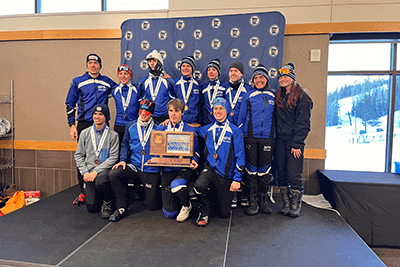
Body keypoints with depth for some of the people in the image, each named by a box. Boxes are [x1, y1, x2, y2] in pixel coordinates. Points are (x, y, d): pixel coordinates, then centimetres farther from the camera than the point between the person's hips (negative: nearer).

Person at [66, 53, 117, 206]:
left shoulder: (107, 82, 10)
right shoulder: (78, 82, 8)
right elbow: (70, 105, 8)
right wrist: (72, 125, 0)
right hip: (84, 124, -1)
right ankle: (82, 193, 9)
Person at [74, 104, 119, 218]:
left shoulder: (113, 135, -2)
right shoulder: (85, 133, 8)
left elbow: (113, 157, -7)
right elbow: (79, 155, 11)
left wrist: (96, 171, -15)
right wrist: (84, 172, -4)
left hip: (104, 170, -2)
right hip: (89, 171, 3)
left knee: (101, 182, -38)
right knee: (92, 207, -7)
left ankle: (107, 202, -6)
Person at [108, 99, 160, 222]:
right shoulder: (131, 126, 8)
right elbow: (125, 144, 14)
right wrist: (123, 160, 0)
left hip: (151, 170, -2)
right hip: (134, 166, 3)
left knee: (152, 205, -2)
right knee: (113, 174, -25)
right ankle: (121, 207, -7)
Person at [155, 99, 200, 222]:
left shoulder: (190, 130, 3)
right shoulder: (160, 129, 9)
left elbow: (195, 151, 6)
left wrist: (193, 161, -15)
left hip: (184, 167, -1)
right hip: (167, 169, 2)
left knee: (175, 185, -36)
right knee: (169, 213, -4)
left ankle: (186, 205, -1)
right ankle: (177, 202, 35)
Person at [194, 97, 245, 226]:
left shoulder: (235, 131, -8)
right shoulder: (207, 129, 3)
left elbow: (240, 156, -7)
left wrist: (237, 179, -11)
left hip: (226, 173, -2)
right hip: (210, 168, 2)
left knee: (225, 213, 6)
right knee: (199, 185, -32)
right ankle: (204, 213, -4)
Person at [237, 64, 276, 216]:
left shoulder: (274, 96, 9)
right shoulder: (248, 96, 6)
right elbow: (241, 117, 8)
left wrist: (277, 134, 9)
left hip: (267, 137, 1)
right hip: (250, 137, 0)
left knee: (265, 169, 6)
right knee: (251, 169, 1)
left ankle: (263, 200, 20)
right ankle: (253, 202, 12)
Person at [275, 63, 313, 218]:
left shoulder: (302, 97, -5)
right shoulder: (279, 96, 14)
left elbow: (303, 123, -9)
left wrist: (296, 144, -14)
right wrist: (276, 137, 4)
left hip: (295, 142, -5)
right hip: (280, 141, 6)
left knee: (294, 176, -4)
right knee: (282, 174, 7)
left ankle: (296, 206, 11)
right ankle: (286, 204, 18)